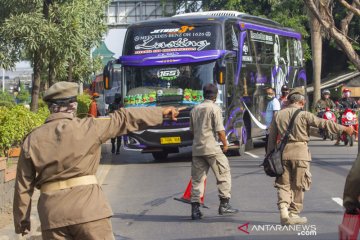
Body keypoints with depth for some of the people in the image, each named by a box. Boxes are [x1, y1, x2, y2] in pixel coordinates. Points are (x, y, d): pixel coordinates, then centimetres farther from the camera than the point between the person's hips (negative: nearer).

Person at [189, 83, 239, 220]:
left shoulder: (195, 109, 11)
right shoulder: (214, 108, -6)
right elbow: (220, 130, -11)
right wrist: (225, 143, 1)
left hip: (197, 148, 6)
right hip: (212, 148, -6)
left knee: (197, 179, 7)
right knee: (224, 174, 7)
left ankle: (195, 209, 3)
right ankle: (224, 204, 5)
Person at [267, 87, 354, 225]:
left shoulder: (279, 115, 6)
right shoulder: (304, 115, -6)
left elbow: (272, 137, 9)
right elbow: (323, 124, -8)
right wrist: (344, 129, 0)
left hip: (283, 152, 3)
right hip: (300, 152, -3)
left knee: (283, 184, 8)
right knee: (298, 185, 8)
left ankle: (283, 212, -9)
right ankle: (293, 214, 12)